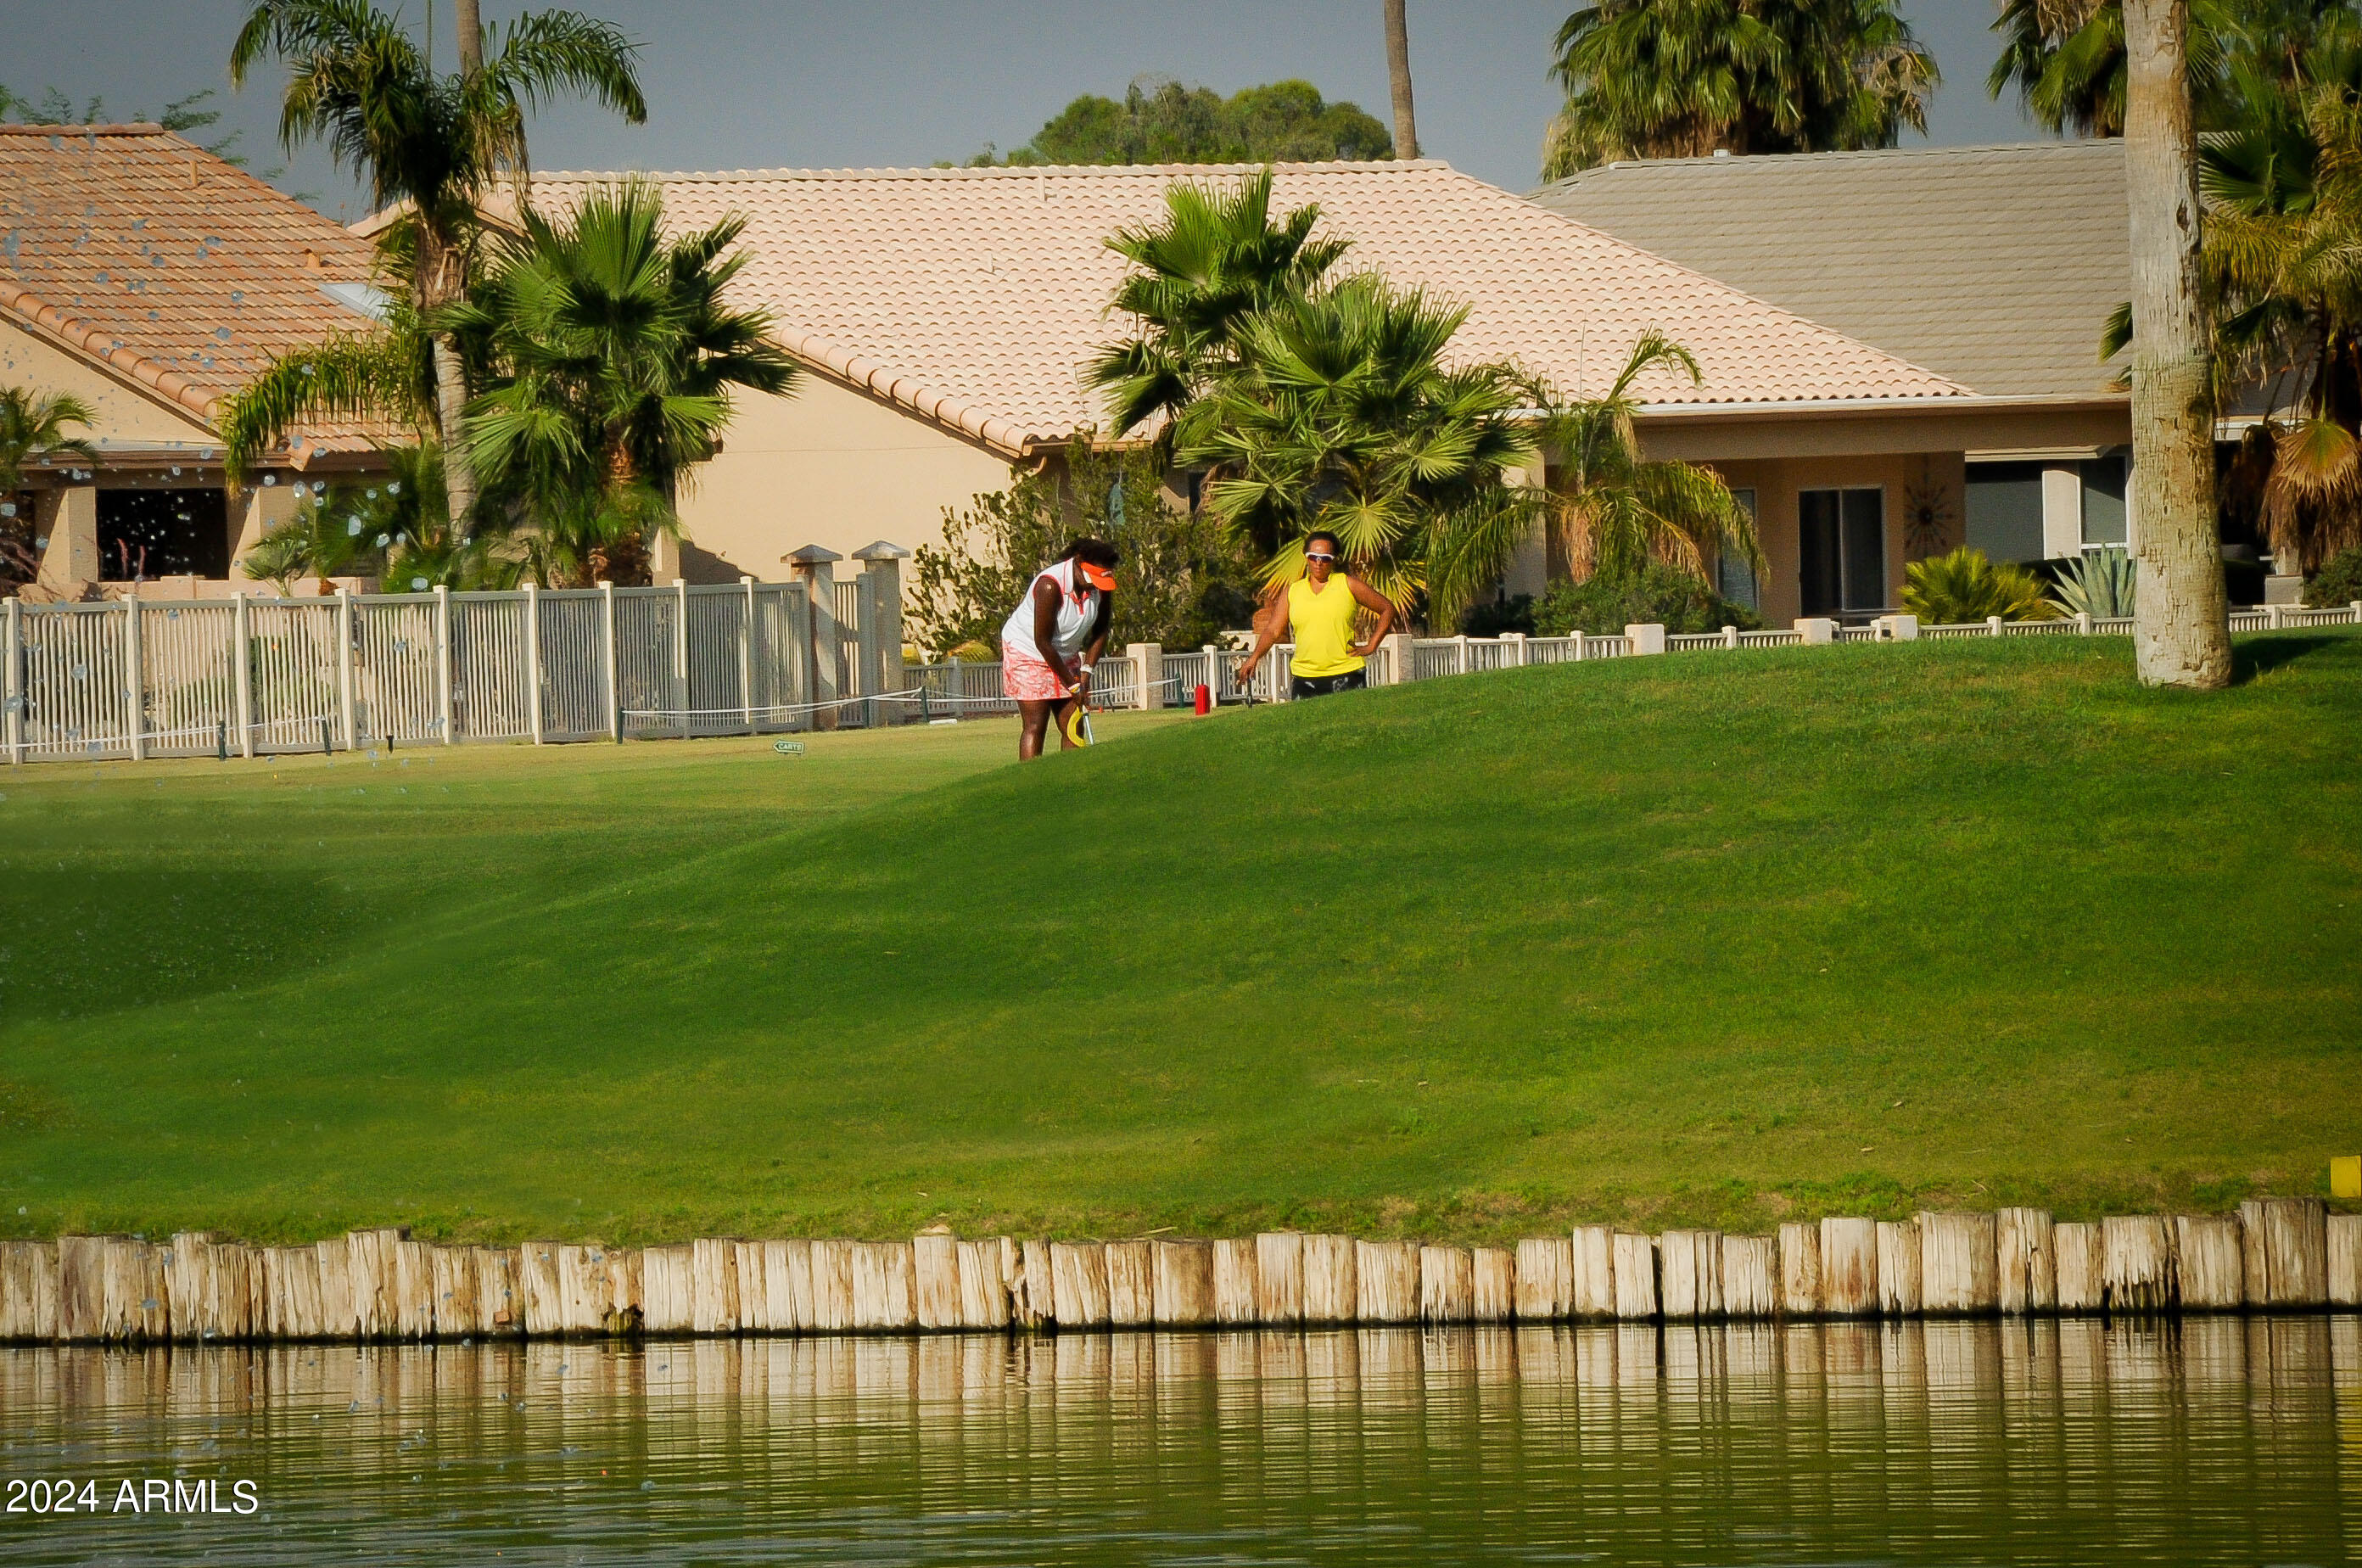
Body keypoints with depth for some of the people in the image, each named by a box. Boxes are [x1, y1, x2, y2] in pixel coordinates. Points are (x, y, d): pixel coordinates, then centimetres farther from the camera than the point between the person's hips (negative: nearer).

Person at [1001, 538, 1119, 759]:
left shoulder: (1101, 587, -10)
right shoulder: (1050, 585, -30)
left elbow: (1100, 632, 4)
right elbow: (1043, 642, -26)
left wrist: (1086, 671, -9)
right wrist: (1073, 685, -20)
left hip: (1066, 656, 6)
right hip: (1027, 652, -6)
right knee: (1035, 726, -14)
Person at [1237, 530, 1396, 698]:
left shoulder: (1348, 585, 4)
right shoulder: (1294, 591, 12)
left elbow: (1387, 609, 9)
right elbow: (1272, 630, 9)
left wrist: (1371, 646, 0)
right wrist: (1254, 657, -8)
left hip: (1345, 675, -3)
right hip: (1304, 677, 3)